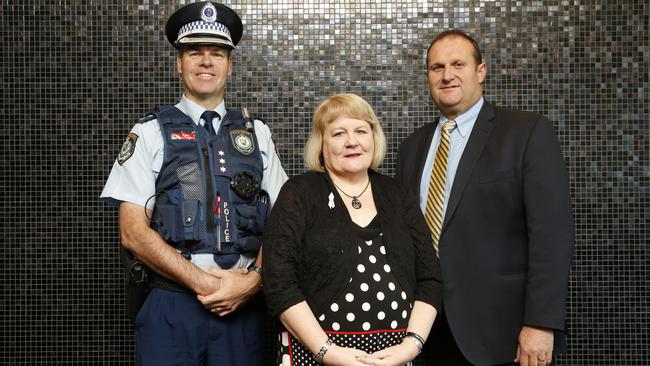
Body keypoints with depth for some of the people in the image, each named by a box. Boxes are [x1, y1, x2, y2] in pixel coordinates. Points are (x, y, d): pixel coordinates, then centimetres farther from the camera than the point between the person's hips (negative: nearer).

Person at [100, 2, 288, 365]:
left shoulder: (257, 133, 9)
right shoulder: (150, 133, 2)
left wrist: (252, 279, -10)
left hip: (245, 304, 2)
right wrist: (201, 281, -12)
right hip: (172, 304, -2)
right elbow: (133, 232, -4)